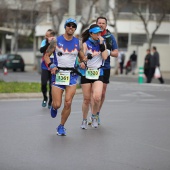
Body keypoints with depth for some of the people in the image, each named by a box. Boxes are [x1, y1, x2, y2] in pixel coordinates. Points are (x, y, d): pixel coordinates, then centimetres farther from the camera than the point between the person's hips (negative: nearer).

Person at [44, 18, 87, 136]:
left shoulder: (78, 43, 7)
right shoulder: (56, 41, 1)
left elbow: (83, 58, 15)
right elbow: (46, 55, 6)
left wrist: (84, 63, -8)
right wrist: (51, 65, -11)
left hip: (72, 75, 1)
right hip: (57, 74, -1)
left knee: (68, 103, -9)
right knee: (57, 104, -5)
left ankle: (61, 126, 9)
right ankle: (54, 106, 34)